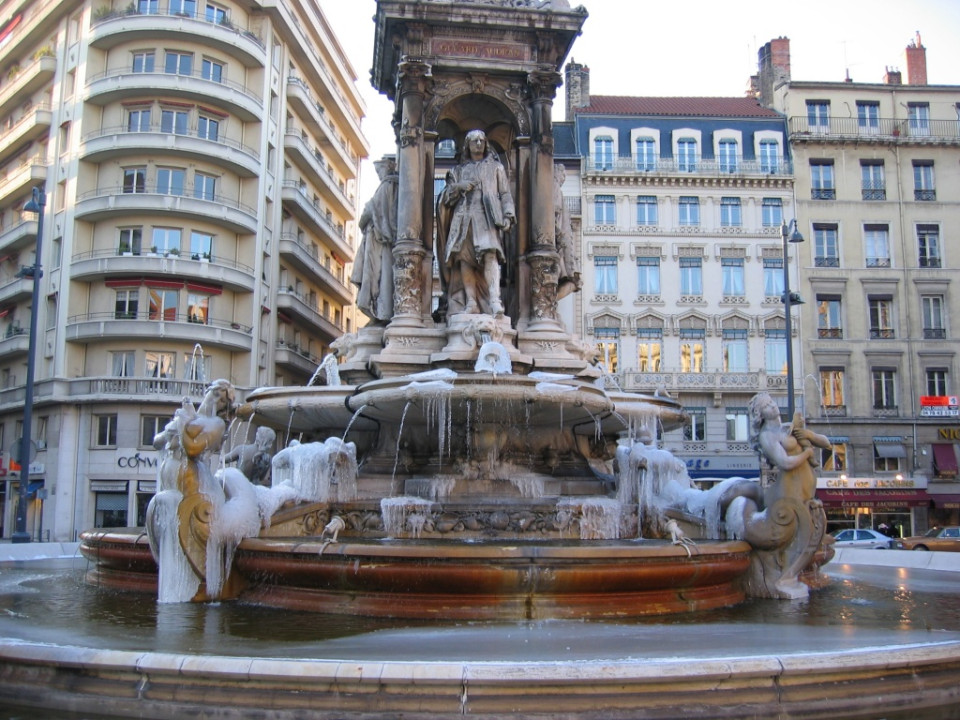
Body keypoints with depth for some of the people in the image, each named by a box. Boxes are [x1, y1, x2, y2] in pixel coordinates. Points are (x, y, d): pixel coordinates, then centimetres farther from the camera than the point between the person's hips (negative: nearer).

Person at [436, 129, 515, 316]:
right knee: (464, 256, -13)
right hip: (463, 216, 3)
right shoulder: (459, 170, 27)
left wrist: (508, 216, 0)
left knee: (489, 254, -23)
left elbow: (505, 194, 15)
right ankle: (471, 302, -16)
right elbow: (446, 197, 20)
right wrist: (458, 187, -1)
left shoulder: (496, 167, 24)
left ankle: (494, 300, -36)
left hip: (487, 216, -2)